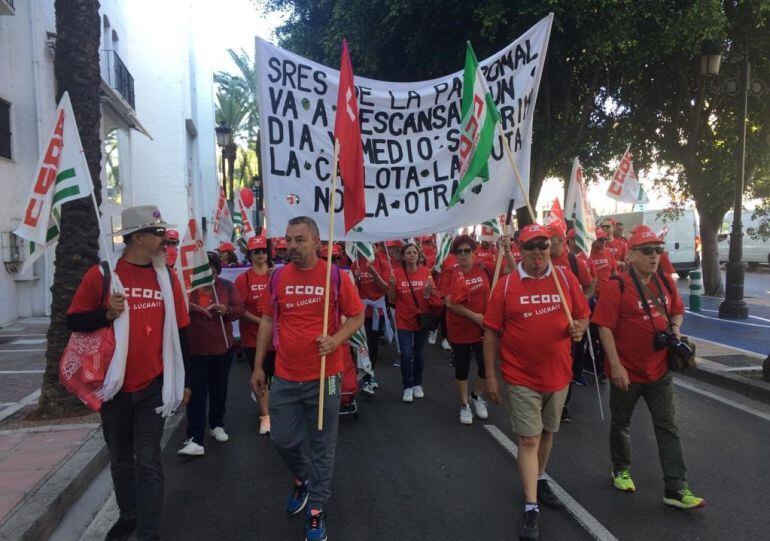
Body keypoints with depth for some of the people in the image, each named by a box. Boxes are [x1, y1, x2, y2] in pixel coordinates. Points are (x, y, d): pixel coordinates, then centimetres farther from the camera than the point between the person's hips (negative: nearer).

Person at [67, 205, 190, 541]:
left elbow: (179, 332, 7)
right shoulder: (101, 274, -6)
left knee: (148, 462, 1)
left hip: (153, 386, 0)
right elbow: (74, 321, -1)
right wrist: (107, 313, -21)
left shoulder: (167, 278, 2)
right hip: (113, 386, 0)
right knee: (120, 459, 17)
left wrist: (183, 381, 8)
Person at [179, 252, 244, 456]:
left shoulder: (227, 286, 0)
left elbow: (240, 308, -1)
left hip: (222, 348, 2)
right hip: (195, 350, -2)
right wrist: (185, 308, -22)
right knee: (196, 393, -6)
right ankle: (195, 440, -6)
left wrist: (227, 310, -22)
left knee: (219, 390, 16)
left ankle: (217, 425, 36)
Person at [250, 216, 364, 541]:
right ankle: (302, 478, 43)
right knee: (282, 439, 12)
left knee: (322, 445, 8)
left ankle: (316, 508, 26)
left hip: (324, 378, -2)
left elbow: (357, 315, 0)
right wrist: (258, 366, 9)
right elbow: (267, 321, 9)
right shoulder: (277, 277, 1)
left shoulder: (336, 276, -7)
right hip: (285, 378, 3)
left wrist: (336, 339, -19)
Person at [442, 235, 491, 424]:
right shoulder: (451, 274, -7)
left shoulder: (483, 269, -3)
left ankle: (477, 396, 35)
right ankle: (464, 405, 27)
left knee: (486, 366, 8)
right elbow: (449, 302, -15)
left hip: (483, 327, 2)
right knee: (462, 367, 10)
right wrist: (473, 316, -19)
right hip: (459, 329, -1)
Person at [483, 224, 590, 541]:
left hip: (558, 374, 3)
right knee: (529, 440, -2)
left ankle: (540, 480, 44)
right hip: (521, 378, -3)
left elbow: (583, 316, 9)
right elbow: (491, 333, -5)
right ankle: (531, 508, 7)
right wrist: (491, 376, -6)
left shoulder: (566, 279, -2)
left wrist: (578, 328, -15)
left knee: (547, 432, 21)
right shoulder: (505, 285, -9)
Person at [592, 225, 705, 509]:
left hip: (660, 370, 5)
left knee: (668, 428, 7)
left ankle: (676, 489, 14)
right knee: (621, 424, 15)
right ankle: (621, 470, 38)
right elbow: (605, 327, -18)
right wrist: (615, 365, -21)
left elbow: (677, 311, 19)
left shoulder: (666, 283, 2)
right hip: (627, 372, -5)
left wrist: (675, 328, -4)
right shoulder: (617, 287, -16)